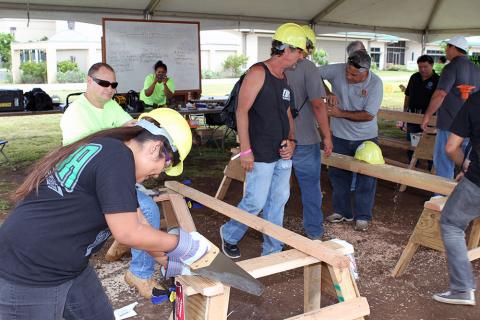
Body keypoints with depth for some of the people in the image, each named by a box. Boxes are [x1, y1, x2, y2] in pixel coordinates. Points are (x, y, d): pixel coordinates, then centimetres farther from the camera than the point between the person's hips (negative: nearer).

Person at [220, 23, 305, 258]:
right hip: (261, 155, -8)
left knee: (278, 201, 12)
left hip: (283, 154, 8)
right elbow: (242, 111, -15)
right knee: (255, 202, -1)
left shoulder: (285, 78, 13)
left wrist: (292, 141, 3)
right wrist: (245, 150, -18)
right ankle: (229, 236, 25)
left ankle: (272, 251, 25)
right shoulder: (258, 73, -12)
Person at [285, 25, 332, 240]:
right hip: (304, 140, -4)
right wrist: (327, 136, -11)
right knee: (310, 187, 12)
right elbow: (317, 104, -19)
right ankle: (314, 234, 22)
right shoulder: (307, 67, -13)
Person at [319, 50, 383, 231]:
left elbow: (368, 115, -20)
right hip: (340, 135, 3)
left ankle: (363, 216, 18)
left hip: (365, 137, -2)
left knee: (365, 178, 4)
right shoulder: (338, 70, -14)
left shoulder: (375, 83, -19)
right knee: (337, 174, 12)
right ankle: (341, 211, 28)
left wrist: (341, 113, -21)